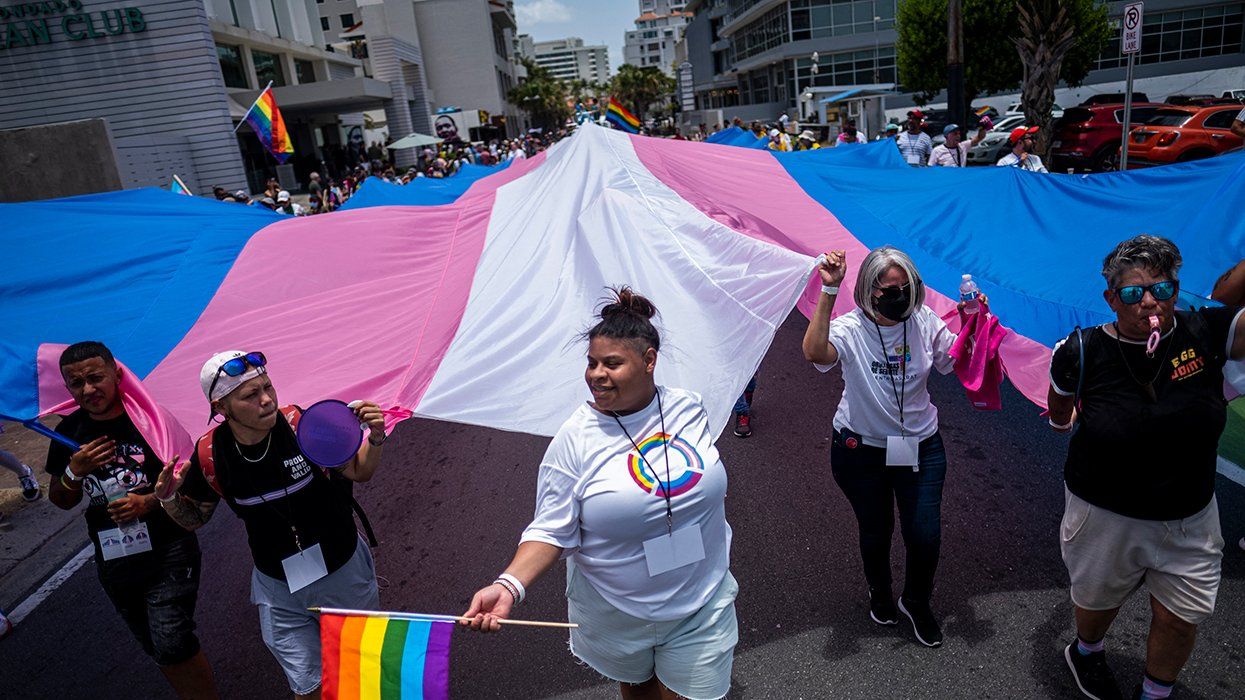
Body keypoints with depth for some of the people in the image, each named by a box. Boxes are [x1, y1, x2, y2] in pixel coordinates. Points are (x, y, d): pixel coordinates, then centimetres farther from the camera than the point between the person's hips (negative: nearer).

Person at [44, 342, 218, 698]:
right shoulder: (69, 432, 3)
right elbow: (61, 501, 12)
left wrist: (150, 502, -21)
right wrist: (75, 472, -8)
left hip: (168, 551, -5)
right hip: (113, 560, 6)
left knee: (171, 643, -15)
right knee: (156, 648, 16)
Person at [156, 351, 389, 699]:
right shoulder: (210, 455, -15)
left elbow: (359, 472, -8)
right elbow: (194, 518, 3)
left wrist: (375, 438, -28)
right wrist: (169, 498, -17)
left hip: (344, 571, -1)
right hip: (279, 590, 1)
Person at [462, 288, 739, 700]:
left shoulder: (690, 408, -8)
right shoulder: (575, 438, -17)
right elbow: (551, 530, -15)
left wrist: (720, 560, 17)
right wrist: (509, 586, -31)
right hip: (617, 616, -1)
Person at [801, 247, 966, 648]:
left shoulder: (925, 322, -5)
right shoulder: (851, 329, -16)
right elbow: (814, 352, -38)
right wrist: (829, 292, -40)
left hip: (920, 447, 2)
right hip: (862, 449, -2)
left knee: (926, 536, 4)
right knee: (876, 532, 16)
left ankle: (917, 603, 37)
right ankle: (879, 596, 48)